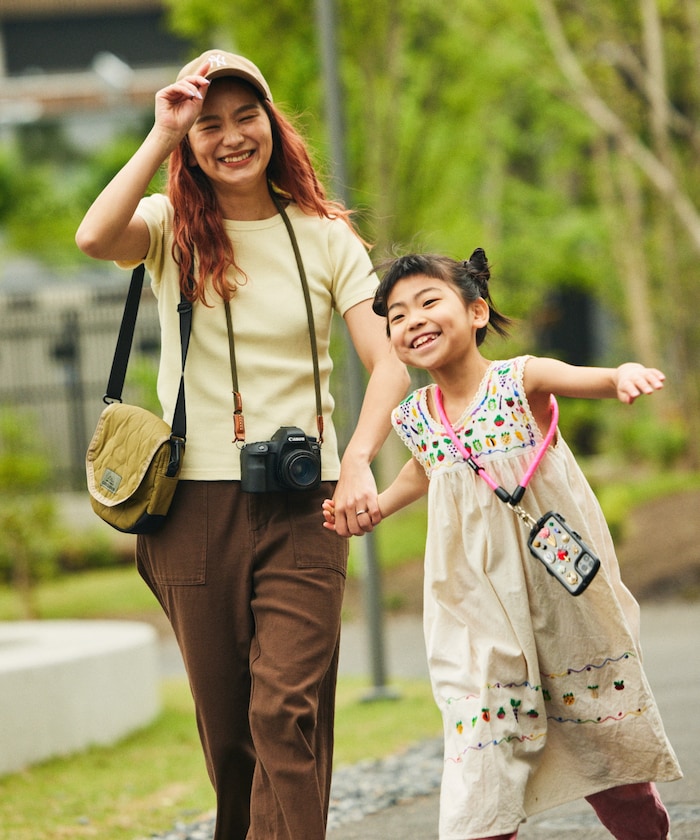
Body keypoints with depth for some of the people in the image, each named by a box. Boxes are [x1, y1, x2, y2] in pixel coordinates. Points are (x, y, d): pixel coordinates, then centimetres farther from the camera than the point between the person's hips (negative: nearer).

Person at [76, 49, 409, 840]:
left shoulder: (323, 235, 7)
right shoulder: (172, 228, 6)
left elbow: (389, 361, -1)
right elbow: (95, 238, -18)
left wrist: (357, 463, -17)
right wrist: (160, 138, -13)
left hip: (302, 506, 0)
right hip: (195, 505, 1)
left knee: (289, 713, -13)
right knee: (226, 725, 7)